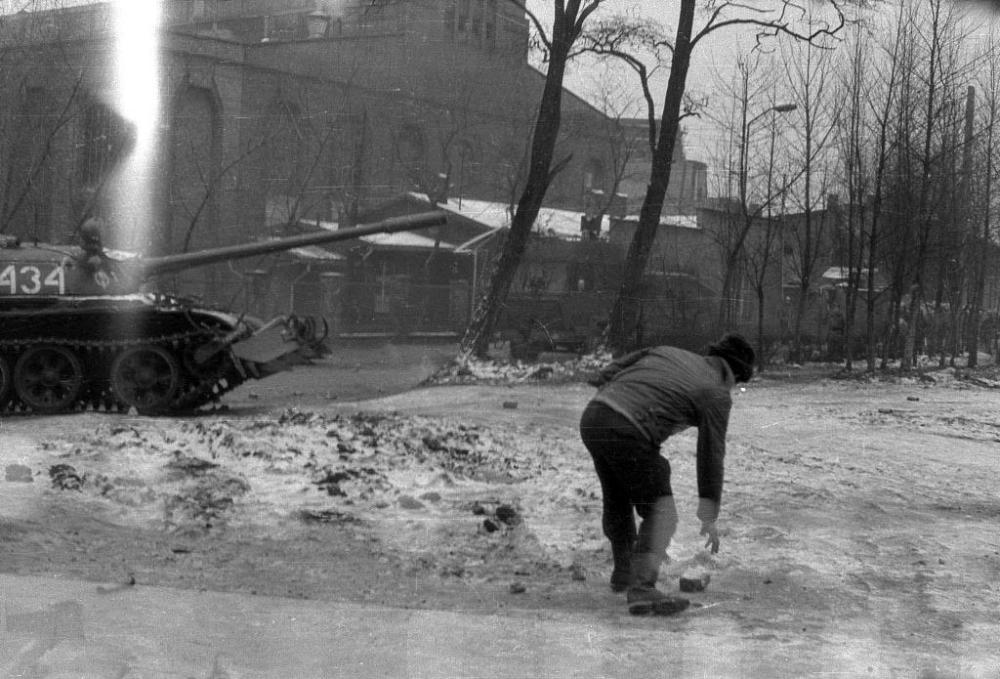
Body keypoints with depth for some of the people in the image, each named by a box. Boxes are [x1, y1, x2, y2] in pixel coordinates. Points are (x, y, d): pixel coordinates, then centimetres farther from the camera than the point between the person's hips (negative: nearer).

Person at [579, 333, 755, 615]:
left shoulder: (668, 352, 26)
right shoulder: (716, 395, 7)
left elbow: (611, 372, 20)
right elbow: (711, 457, 8)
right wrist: (710, 518, 14)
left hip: (592, 416, 8)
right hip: (627, 434, -8)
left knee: (617, 499, 27)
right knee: (661, 512, -2)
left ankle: (623, 571, 46)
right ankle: (641, 589, -18)